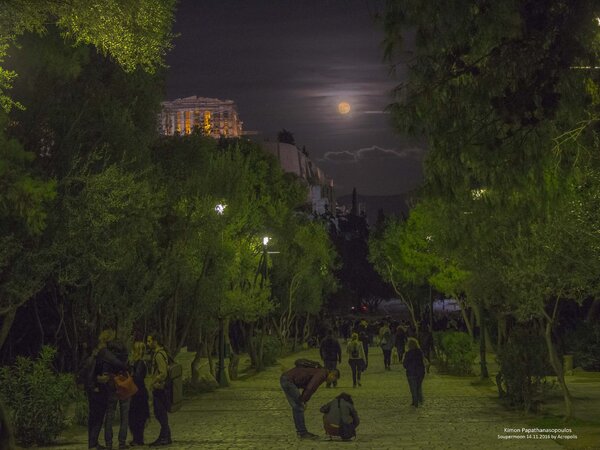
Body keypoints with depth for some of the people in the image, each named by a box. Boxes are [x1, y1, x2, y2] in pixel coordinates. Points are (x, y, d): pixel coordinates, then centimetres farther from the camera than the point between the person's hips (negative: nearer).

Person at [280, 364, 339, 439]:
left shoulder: (319, 372, 19)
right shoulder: (322, 374, -12)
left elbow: (308, 387, 25)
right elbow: (310, 388, -21)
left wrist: (304, 401, 18)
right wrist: (303, 401, -11)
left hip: (285, 380, 10)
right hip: (288, 380, -10)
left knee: (297, 407, 14)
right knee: (298, 407, -4)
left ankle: (301, 431, 19)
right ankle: (303, 433, 1)